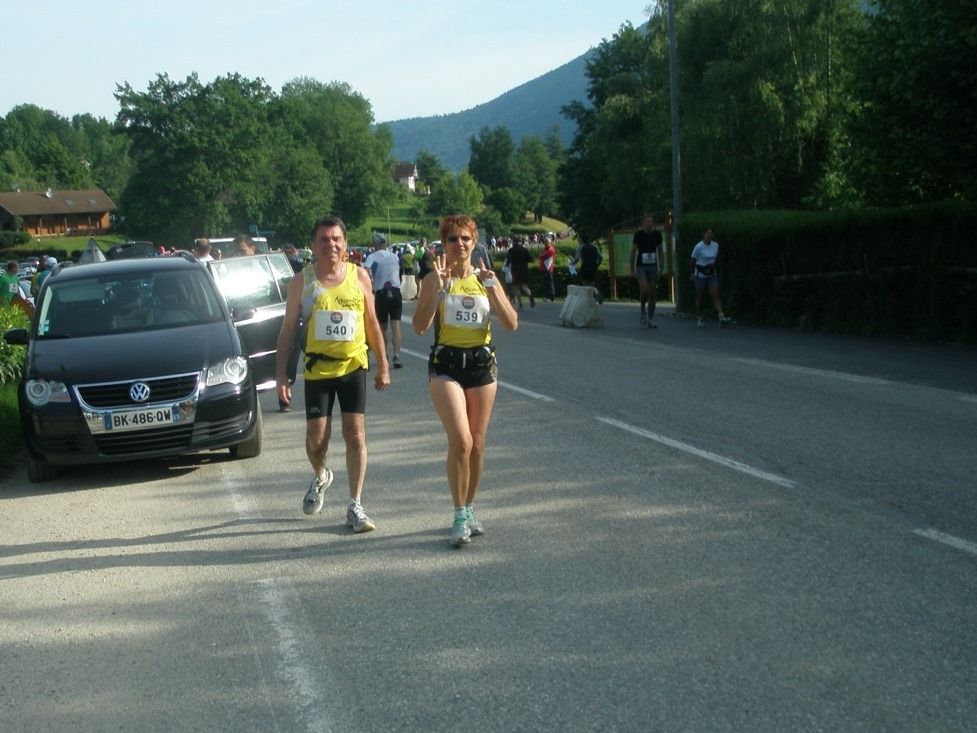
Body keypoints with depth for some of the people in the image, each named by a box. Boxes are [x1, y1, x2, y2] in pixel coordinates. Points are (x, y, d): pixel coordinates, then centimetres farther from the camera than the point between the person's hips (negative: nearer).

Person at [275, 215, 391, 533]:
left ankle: (354, 506, 4)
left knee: (355, 434, -4)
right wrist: (281, 373, -4)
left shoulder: (359, 276, 3)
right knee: (316, 438, 2)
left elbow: (372, 323, 10)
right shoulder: (302, 281, -1)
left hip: (353, 366, 1)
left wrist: (383, 365, 9)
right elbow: (288, 329, 1)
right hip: (317, 369, 0)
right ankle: (320, 477, 36)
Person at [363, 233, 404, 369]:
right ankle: (396, 356, -20)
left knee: (382, 327, 13)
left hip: (381, 294, -2)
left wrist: (371, 290, -11)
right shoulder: (395, 257, 12)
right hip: (396, 292, 2)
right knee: (396, 326, -5)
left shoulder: (372, 257, -1)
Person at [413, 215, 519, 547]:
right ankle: (460, 516, -5)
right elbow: (420, 326, -11)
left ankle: (470, 510, 24)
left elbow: (511, 324, -2)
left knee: (477, 444, 8)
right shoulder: (435, 280, 0)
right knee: (461, 441, -15)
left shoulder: (486, 279, 6)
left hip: (482, 363, 3)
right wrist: (437, 288, -18)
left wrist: (493, 288, -13)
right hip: (446, 364, -3)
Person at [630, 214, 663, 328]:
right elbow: (633, 251, 0)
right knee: (644, 290, -21)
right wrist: (632, 269, -3)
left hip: (653, 266, 3)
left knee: (652, 293, 3)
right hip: (641, 266, -3)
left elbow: (660, 251, 11)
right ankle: (642, 312, 3)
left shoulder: (657, 234, 4)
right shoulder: (639, 234, -4)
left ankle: (650, 320, 10)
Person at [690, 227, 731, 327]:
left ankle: (722, 317, -18)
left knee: (716, 296, -7)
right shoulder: (699, 247, -12)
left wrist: (714, 264, 1)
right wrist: (692, 274, 2)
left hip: (712, 274, 3)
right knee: (699, 297, 6)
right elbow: (693, 260, -3)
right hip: (700, 274, -3)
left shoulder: (716, 245, 0)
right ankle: (699, 319, 18)